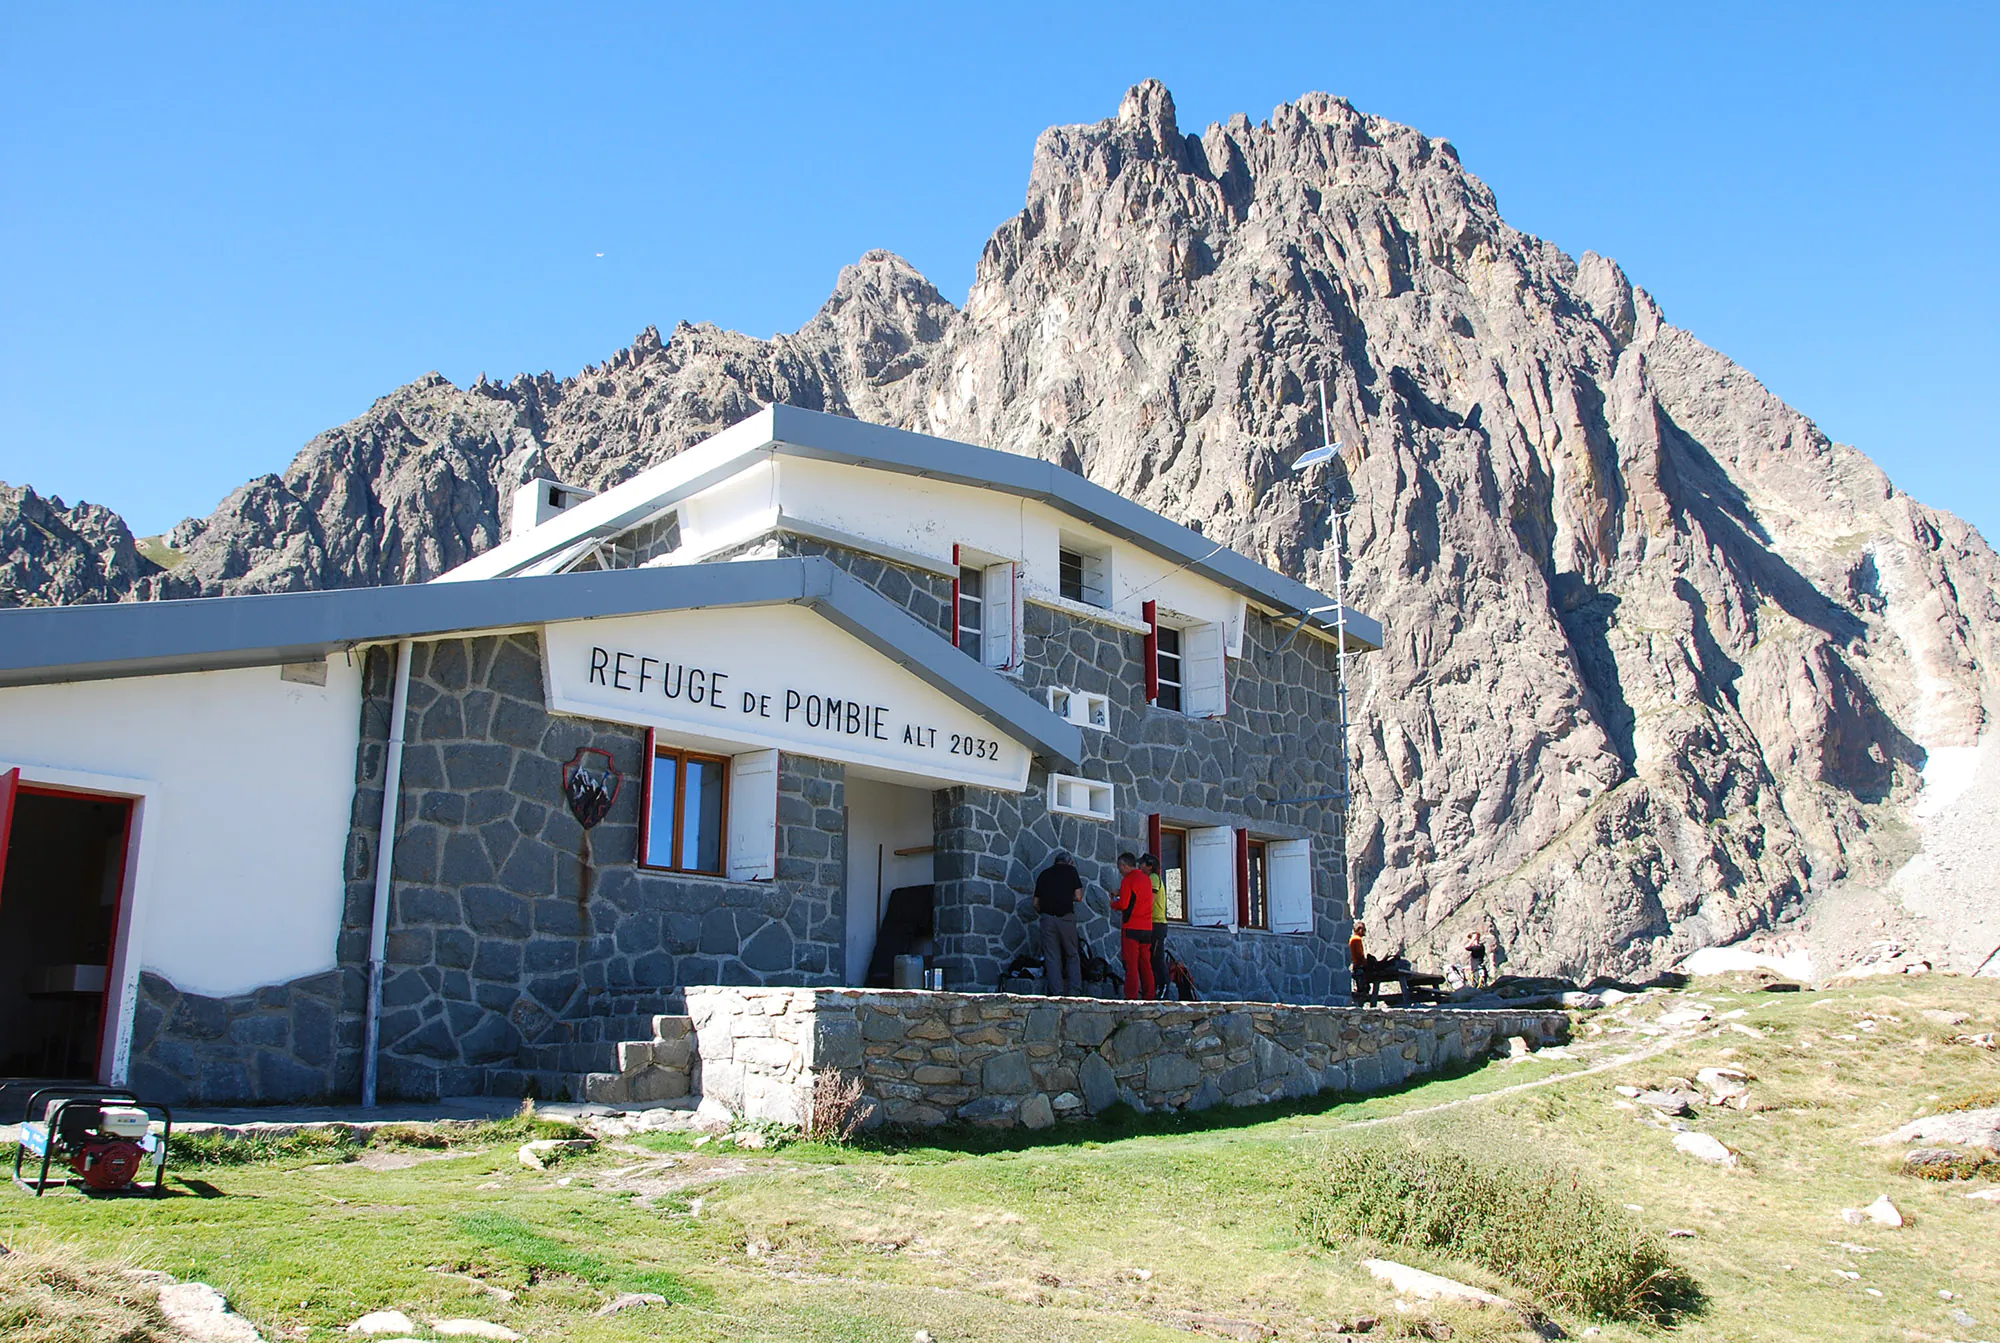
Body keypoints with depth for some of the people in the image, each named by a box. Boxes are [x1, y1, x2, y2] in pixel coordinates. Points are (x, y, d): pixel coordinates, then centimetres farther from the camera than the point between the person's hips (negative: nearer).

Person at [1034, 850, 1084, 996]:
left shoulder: (1044, 874, 14)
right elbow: (1078, 896, 0)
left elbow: (1036, 903, 13)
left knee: (1052, 958, 5)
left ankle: (1057, 994, 1)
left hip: (1047, 918, 2)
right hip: (1066, 917, -2)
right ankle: (1075, 992, 2)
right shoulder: (1070, 870, 6)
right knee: (1072, 956, 10)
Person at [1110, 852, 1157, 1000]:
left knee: (1131, 964, -5)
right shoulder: (1146, 879, 13)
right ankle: (1149, 995, 11)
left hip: (1131, 927, -7)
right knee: (1145, 963, 11)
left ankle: (1132, 996, -8)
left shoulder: (1128, 880, -9)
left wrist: (1113, 904, 6)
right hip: (1147, 927, 7)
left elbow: (1123, 904, -14)